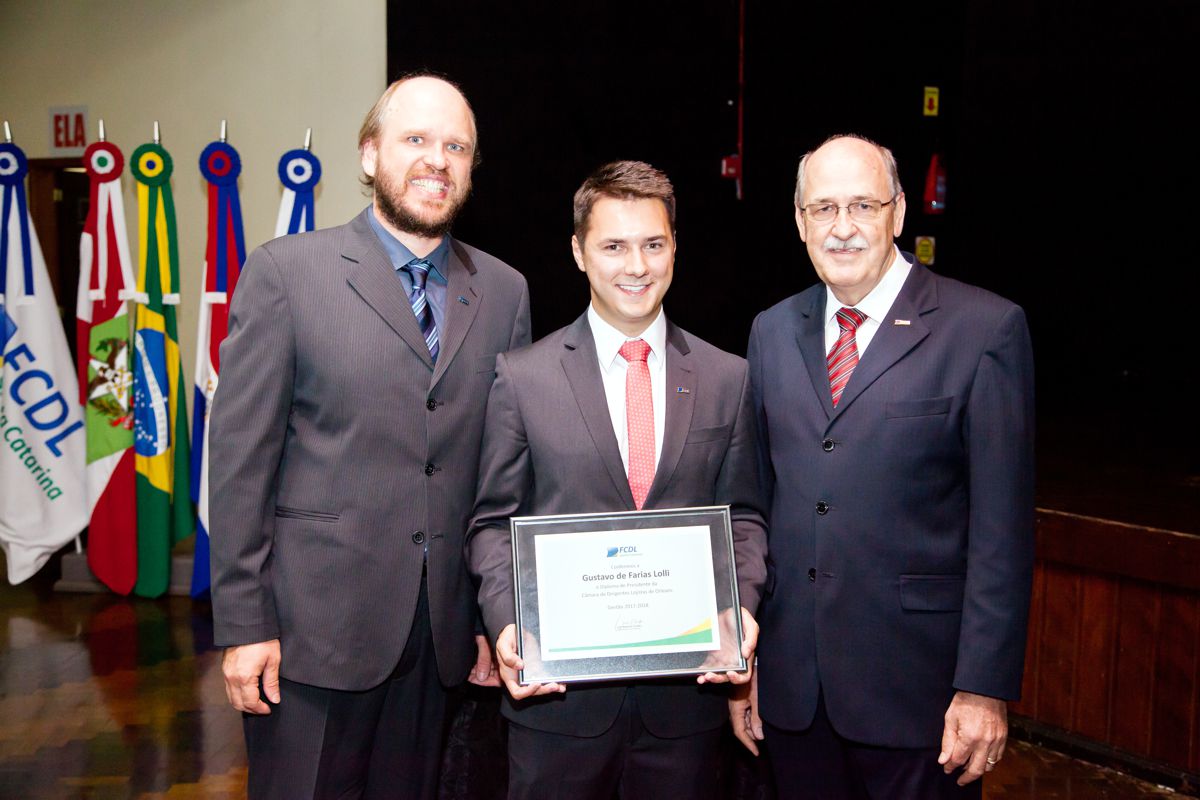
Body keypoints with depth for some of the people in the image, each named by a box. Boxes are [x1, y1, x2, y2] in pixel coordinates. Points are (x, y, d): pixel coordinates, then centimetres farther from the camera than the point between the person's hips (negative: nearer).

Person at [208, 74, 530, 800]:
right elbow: (241, 454, -6)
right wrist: (244, 624, -8)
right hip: (313, 627, -3)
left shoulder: (504, 292, 6)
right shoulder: (286, 271, -4)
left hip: (442, 632, 3)